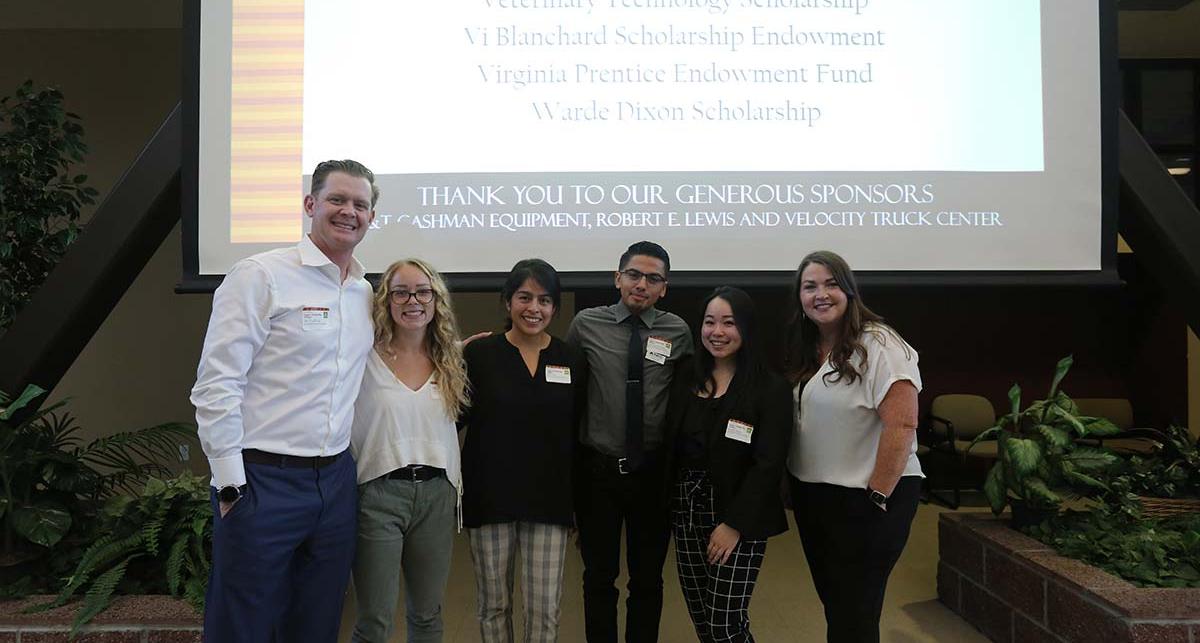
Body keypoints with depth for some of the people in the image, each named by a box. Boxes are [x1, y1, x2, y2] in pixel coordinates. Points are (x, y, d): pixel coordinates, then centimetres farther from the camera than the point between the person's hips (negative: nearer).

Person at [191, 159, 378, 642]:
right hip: (262, 482, -6)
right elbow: (215, 385, -12)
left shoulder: (365, 292, 11)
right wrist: (231, 486, -13)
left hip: (336, 481, 6)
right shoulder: (260, 276, -9)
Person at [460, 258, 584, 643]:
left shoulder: (570, 360, 3)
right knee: (494, 605, 12)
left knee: (545, 610, 3)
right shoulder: (479, 355, -3)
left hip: (549, 500, 1)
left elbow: (578, 434, 8)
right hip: (490, 497, -1)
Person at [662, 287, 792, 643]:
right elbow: (669, 450, 9)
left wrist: (735, 524, -17)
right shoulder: (685, 382, 6)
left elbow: (768, 464, -14)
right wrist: (669, 505, 2)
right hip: (685, 512, 5)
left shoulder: (772, 388, -9)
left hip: (737, 518, -5)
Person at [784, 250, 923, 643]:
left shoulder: (878, 345, -15)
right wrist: (796, 486, 10)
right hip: (811, 497, 8)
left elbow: (902, 426, -21)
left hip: (866, 498, -7)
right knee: (832, 604, 19)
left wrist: (877, 499, -20)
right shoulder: (804, 352, 9)